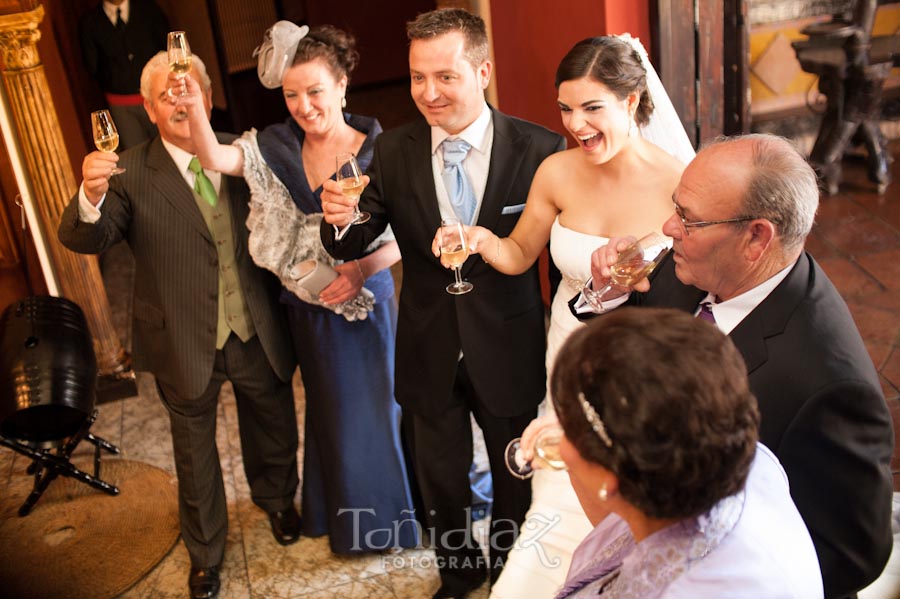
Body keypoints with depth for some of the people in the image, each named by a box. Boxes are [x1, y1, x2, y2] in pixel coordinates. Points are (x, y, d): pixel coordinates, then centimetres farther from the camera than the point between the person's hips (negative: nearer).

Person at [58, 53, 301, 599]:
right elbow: (84, 239, -21)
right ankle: (205, 554, 43)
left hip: (259, 333, 2)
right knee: (195, 454, 18)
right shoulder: (132, 175, -11)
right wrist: (91, 197, -43)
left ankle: (277, 499, 57)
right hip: (187, 344, -2)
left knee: (274, 429, 24)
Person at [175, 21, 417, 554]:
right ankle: (342, 517, 42)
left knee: (374, 406, 11)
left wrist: (362, 269, -28)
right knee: (329, 408, 20)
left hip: (366, 301, -4)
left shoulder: (377, 151, -13)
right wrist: (194, 108, -36)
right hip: (308, 307, 4)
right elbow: (217, 158, -18)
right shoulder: (277, 148, -3)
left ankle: (385, 518, 35)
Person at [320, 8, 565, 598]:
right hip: (430, 353, 2)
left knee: (515, 482, 21)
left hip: (508, 350, -2)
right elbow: (353, 245, -5)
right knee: (441, 484, 21)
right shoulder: (393, 152, -8)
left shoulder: (539, 149, -15)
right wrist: (340, 219, -28)